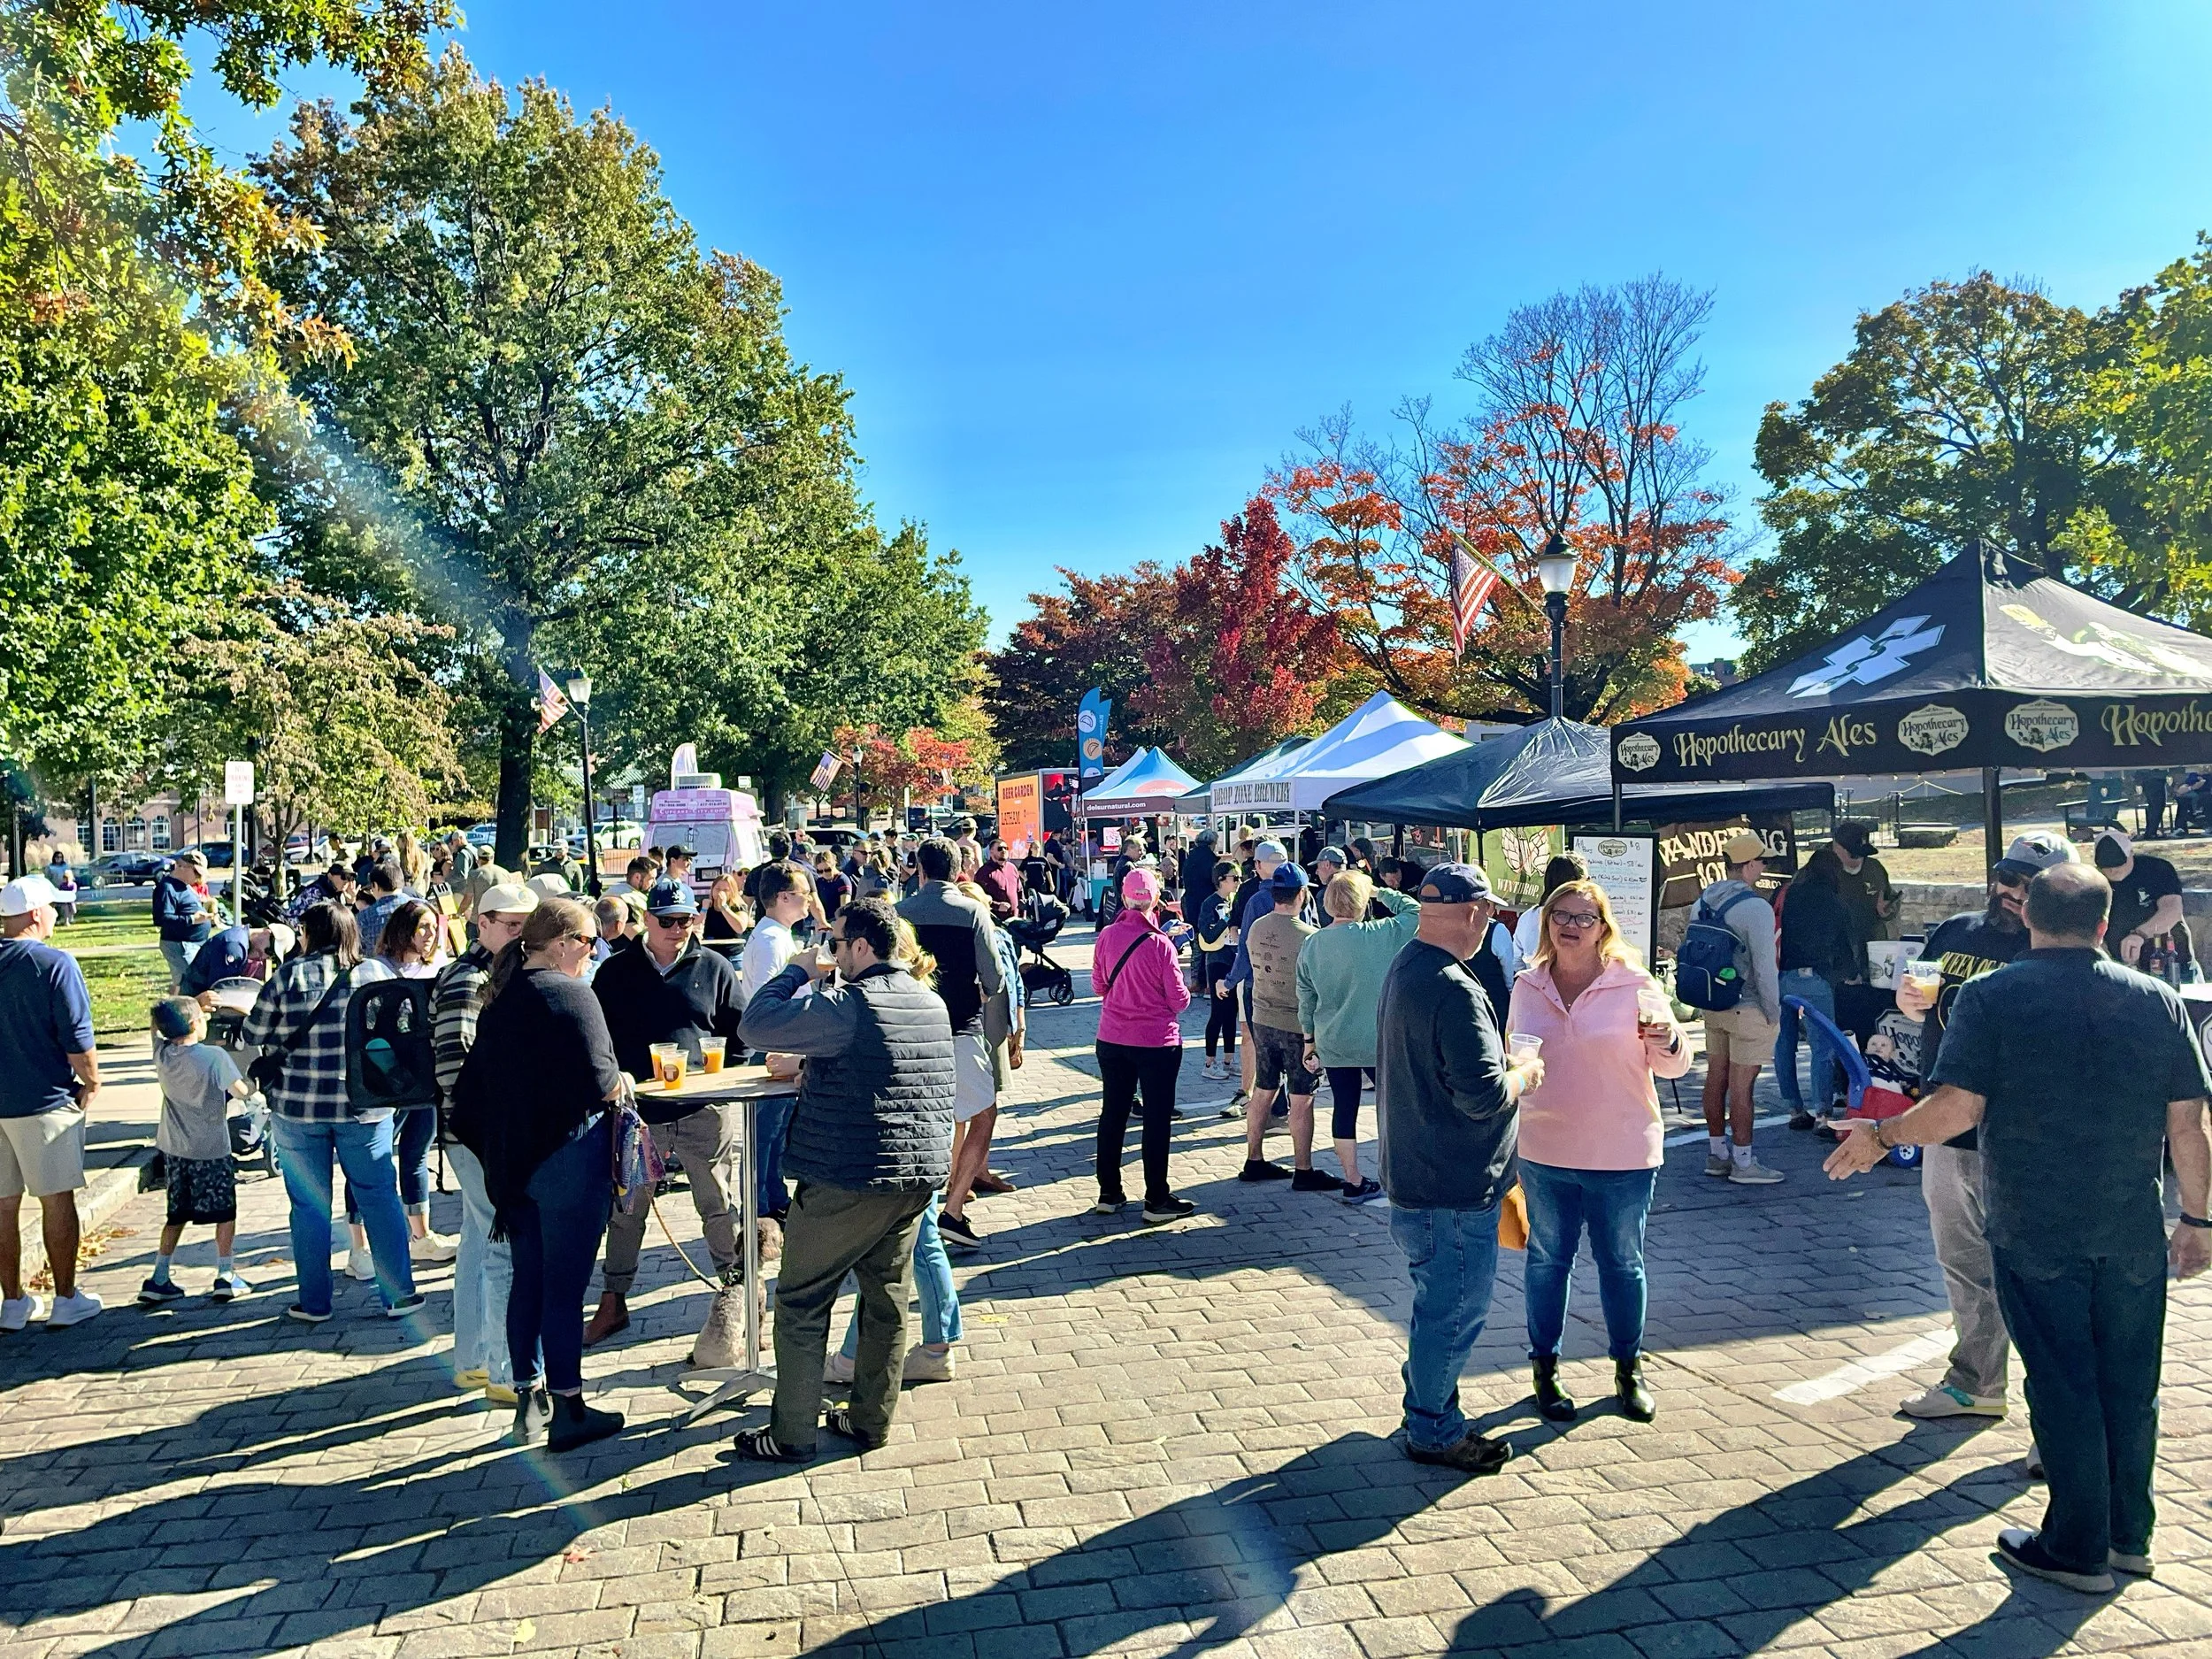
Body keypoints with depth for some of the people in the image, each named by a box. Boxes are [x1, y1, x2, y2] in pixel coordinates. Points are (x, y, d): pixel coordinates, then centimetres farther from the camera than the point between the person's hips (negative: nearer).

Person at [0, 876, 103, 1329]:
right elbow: (77, 1037, -17)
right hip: (44, 1102, -5)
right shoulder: (55, 964, -15)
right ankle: (66, 1301, 13)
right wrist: (92, 1084, -2)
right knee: (57, 1201, 6)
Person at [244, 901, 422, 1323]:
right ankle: (399, 1295, 12)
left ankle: (314, 1303, 20)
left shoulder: (287, 977, -5)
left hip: (297, 1107, 0)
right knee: (380, 1197, 9)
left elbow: (254, 1036, 2)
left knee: (309, 1205, 11)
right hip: (365, 1107, 0)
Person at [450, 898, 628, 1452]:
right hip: (568, 1161, -8)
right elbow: (597, 1083, -22)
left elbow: (472, 1087, 13)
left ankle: (529, 1405, 25)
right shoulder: (570, 995, -15)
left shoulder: (500, 997, 9)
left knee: (527, 1280, 15)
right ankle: (569, 1413, 10)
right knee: (564, 1285, 0)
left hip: (511, 1161, 8)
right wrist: (623, 1084, -1)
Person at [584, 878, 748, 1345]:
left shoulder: (713, 967, 3)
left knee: (718, 1205, 8)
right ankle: (613, 1301, 25)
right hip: (637, 1110, 1)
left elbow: (742, 1027, 6)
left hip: (703, 1109, -1)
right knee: (625, 1211, 12)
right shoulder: (616, 972, 5)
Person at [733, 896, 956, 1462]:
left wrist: (798, 972, -3)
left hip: (849, 1179, -8)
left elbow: (757, 1024, -17)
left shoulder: (848, 1006, -18)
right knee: (887, 1297, 16)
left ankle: (791, 1434, 13)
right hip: (921, 1173, 8)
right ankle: (871, 1420, 25)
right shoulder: (932, 1003, 9)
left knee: (802, 1301, 6)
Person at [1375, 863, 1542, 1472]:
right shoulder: (1454, 990, -25)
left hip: (1413, 1172, 10)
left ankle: (1428, 1408, 36)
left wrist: (1508, 1070, 17)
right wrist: (1527, 1073, -8)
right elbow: (1484, 1095, -27)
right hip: (1455, 1187, -10)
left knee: (1440, 1301, 23)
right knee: (1455, 1308, 4)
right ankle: (1432, 1432, 18)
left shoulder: (1402, 970, 8)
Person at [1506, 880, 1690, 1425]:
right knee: (1547, 1260, 12)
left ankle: (1629, 1370, 29)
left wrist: (1667, 1041, -25)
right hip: (1544, 1153, 2)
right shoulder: (1528, 988, 1)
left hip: (1621, 1154, -2)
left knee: (1621, 1263, 12)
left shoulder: (1634, 986, -8)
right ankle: (1545, 1369, 26)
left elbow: (1673, 1066, -4)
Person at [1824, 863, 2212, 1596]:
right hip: (2135, 1232, 3)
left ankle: (2077, 1549, 17)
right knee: (2130, 1384, 16)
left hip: (2035, 1231, -3)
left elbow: (1957, 1109, -17)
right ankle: (2130, 1537, 30)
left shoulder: (1990, 997, -10)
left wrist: (1880, 1137, -2)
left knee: (2062, 1385, 7)